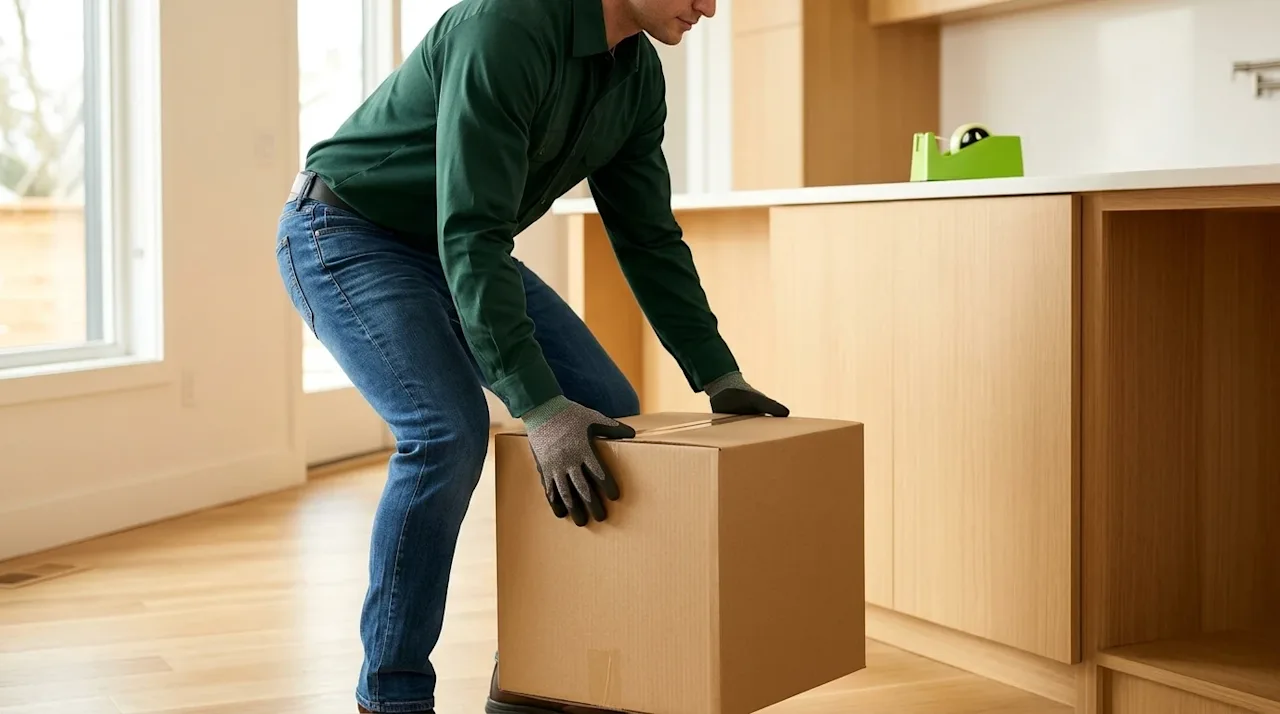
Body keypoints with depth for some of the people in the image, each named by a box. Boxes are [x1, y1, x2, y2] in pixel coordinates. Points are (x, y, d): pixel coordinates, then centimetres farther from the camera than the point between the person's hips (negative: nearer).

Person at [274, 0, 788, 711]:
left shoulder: (639, 74, -5)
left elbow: (648, 237, 2)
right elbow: (470, 236, -37)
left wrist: (720, 378, -2)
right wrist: (540, 410, -41)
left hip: (461, 245, 9)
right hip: (345, 234, -8)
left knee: (608, 409, -1)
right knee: (448, 430, -28)